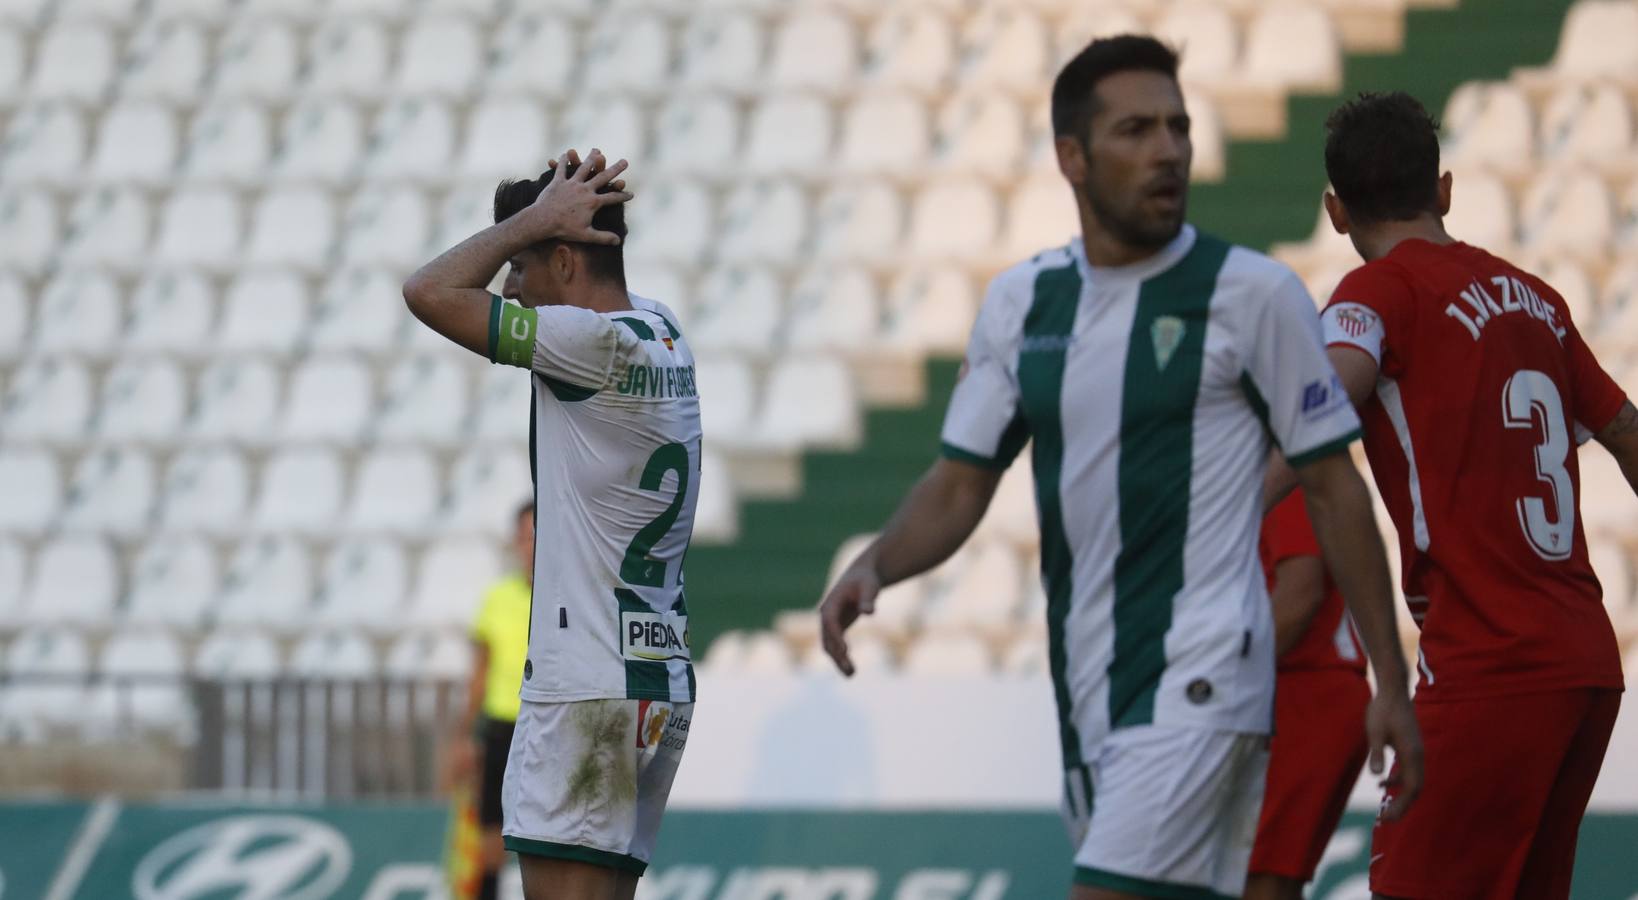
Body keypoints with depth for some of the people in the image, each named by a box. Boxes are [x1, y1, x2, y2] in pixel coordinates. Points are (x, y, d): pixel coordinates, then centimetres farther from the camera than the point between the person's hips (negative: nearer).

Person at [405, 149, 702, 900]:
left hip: (590, 687, -10)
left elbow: (430, 292, -16)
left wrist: (536, 217, -6)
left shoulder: (598, 345, -14)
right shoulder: (659, 334, 14)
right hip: (658, 678, 10)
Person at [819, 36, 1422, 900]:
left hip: (1198, 680, -6)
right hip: (1086, 690, 6)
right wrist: (873, 565, -7)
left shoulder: (1253, 293, -4)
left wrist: (1390, 684, -2)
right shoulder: (1021, 302, 10)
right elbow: (961, 481, 14)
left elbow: (1333, 487, 0)